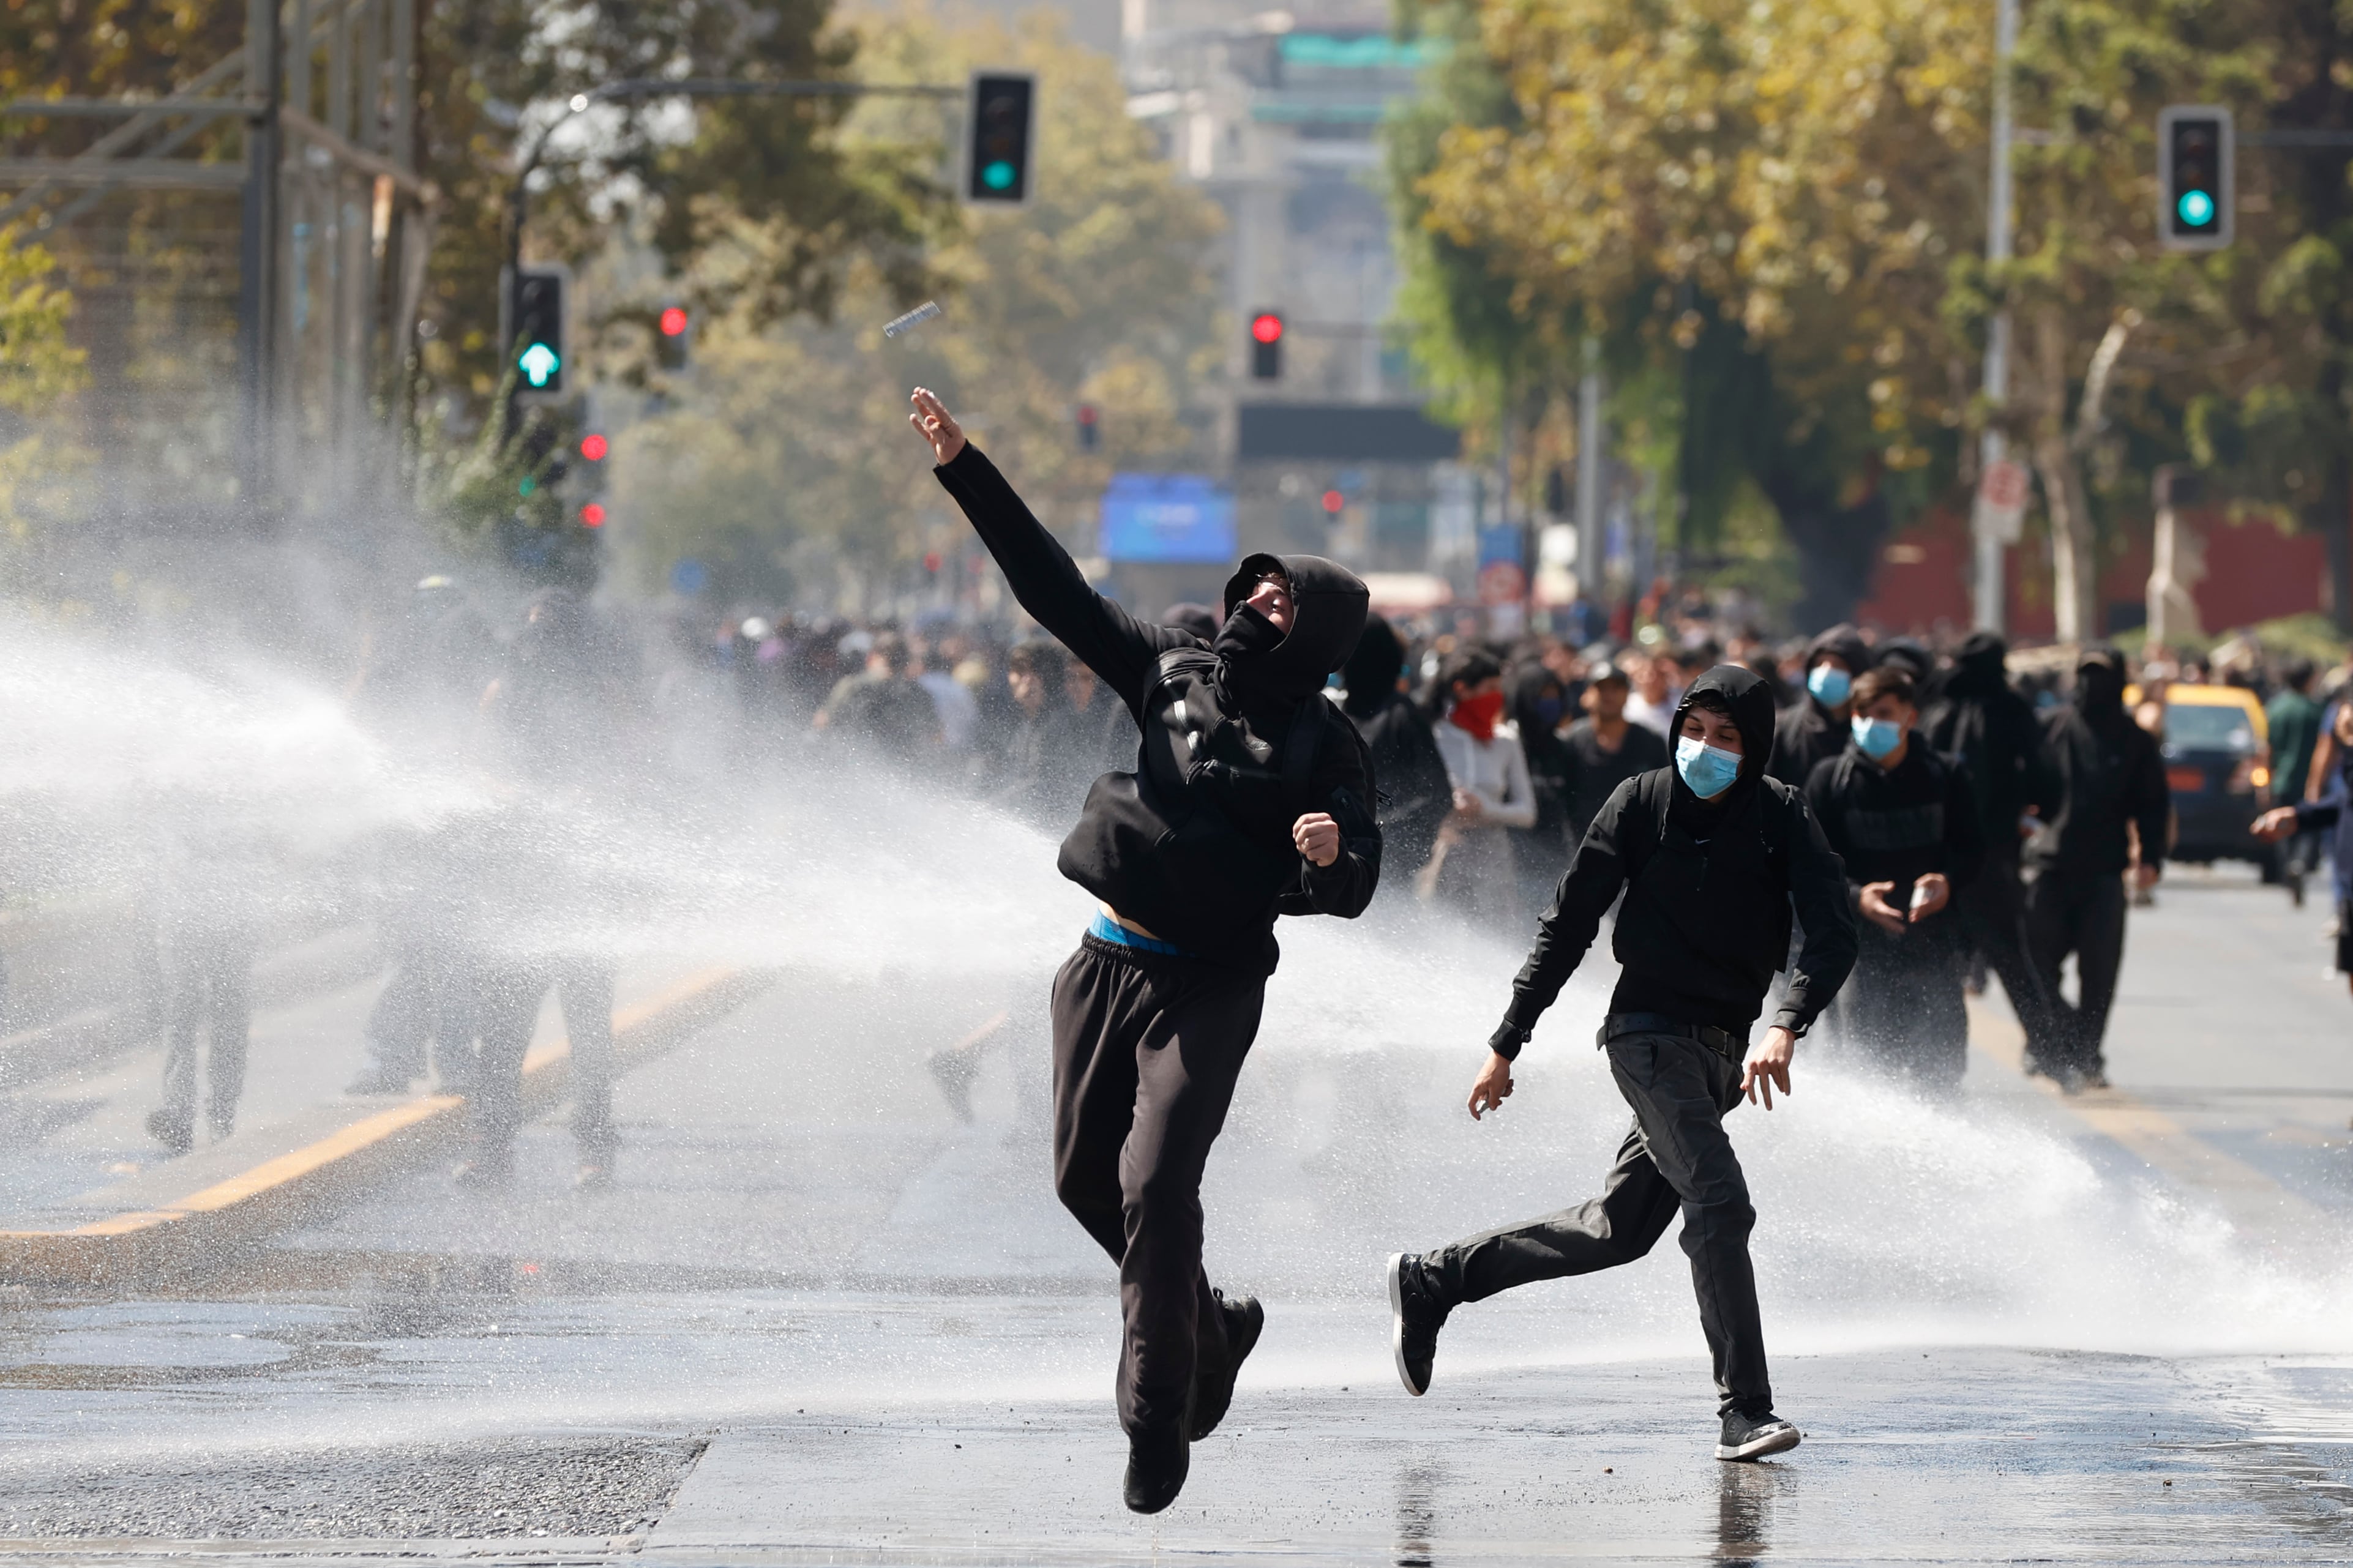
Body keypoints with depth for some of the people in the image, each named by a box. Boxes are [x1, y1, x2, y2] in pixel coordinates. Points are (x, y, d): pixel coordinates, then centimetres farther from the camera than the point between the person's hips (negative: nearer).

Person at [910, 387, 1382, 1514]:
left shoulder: (1324, 745, -4)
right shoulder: (1173, 670, 8)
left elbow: (1351, 892, -8)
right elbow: (1056, 587, 9)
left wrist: (1333, 857, -33)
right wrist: (962, 467, 4)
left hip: (1208, 987, -6)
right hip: (1108, 965, 6)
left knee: (1154, 1185, -16)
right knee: (1086, 1179, 10)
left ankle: (1158, 1419, -7)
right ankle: (1211, 1327, 33)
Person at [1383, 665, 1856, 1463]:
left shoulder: (1782, 818, -1)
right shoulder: (1642, 804, -5)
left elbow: (1833, 931, -11)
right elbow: (1567, 925, 1)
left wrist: (1787, 1026, -29)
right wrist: (1506, 1045, 1)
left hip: (1724, 1051, 4)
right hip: (1650, 1032, -4)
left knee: (1618, 1231, 11)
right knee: (1718, 1202, -21)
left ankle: (1432, 1280, 26)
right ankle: (1745, 1411, -21)